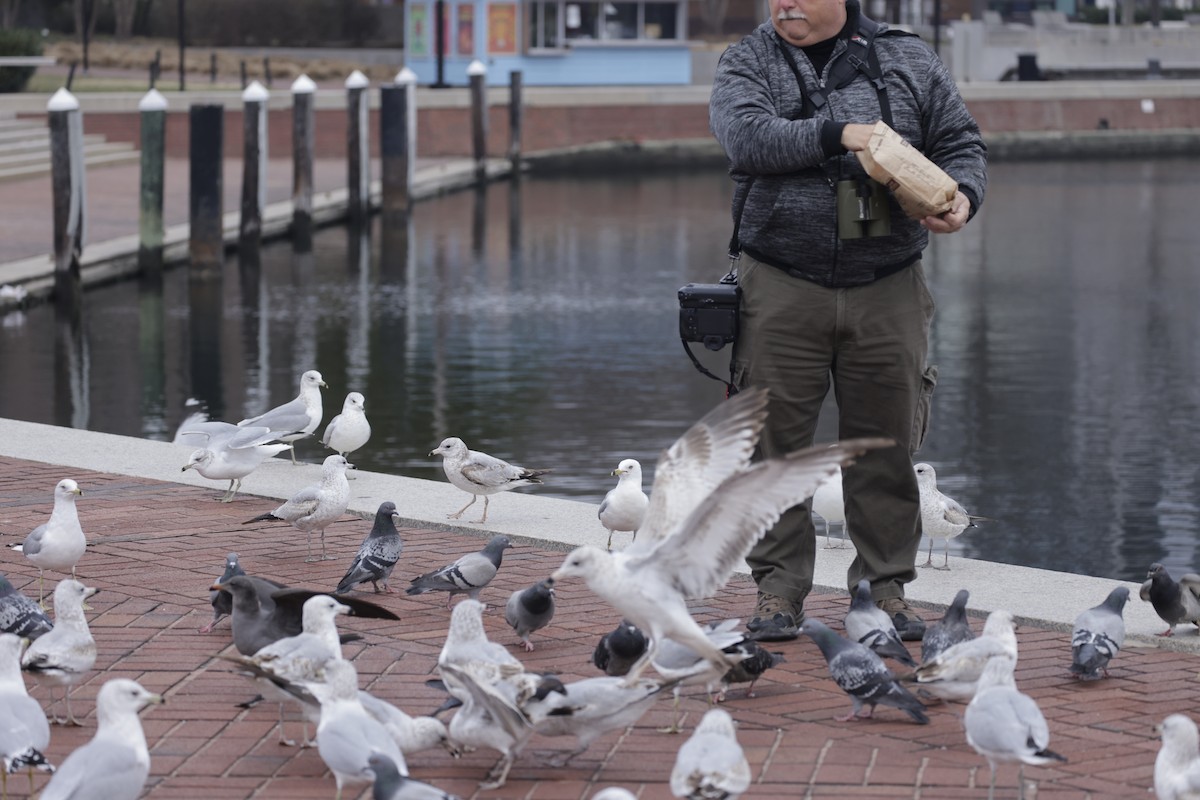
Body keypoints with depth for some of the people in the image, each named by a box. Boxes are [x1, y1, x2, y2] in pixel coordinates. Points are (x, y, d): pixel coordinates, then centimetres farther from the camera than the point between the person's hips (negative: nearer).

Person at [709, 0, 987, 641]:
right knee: (776, 443, 0)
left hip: (888, 293, 1)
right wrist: (838, 134, -21)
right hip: (781, 292, -1)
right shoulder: (746, 64, 4)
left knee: (887, 445, 4)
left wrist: (960, 196, -10)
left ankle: (885, 586, 14)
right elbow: (746, 136, -15)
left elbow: (961, 143, 11)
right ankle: (779, 589, 10)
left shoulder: (908, 61, 9)